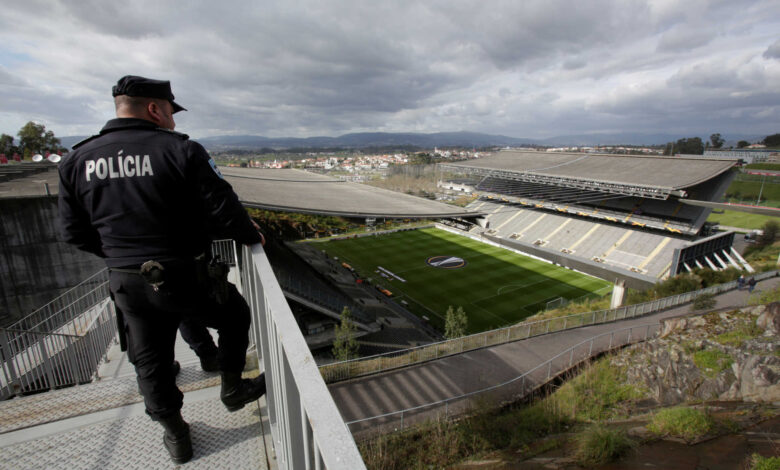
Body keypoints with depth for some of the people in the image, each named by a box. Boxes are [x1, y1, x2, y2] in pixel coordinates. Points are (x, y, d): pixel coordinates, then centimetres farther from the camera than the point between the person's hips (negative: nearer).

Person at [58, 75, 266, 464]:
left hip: (128, 285, 5)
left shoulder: (76, 160, 2)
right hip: (186, 279, -5)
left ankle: (176, 436, 39)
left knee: (150, 361, 21)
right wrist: (251, 236, 2)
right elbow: (224, 210, -17)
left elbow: (74, 232, 6)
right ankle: (232, 388, 36)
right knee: (235, 315, 23)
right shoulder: (181, 150, -14)